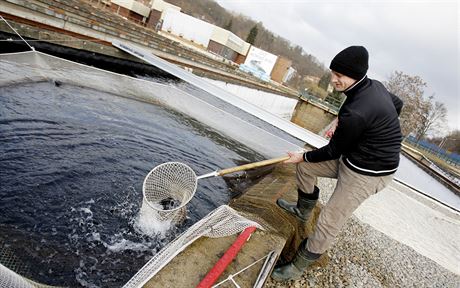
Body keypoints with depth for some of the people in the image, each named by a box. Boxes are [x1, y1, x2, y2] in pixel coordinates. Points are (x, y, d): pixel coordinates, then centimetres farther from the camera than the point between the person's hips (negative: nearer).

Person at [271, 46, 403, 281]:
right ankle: (303, 210, 35)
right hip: (352, 158, 10)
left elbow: (334, 150, -17)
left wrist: (303, 156, -1)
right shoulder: (375, 86, -4)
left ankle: (298, 267, 15)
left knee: (329, 222, -2)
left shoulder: (355, 113, -32)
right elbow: (397, 104, 17)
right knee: (305, 166, 14)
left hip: (367, 175, -10)